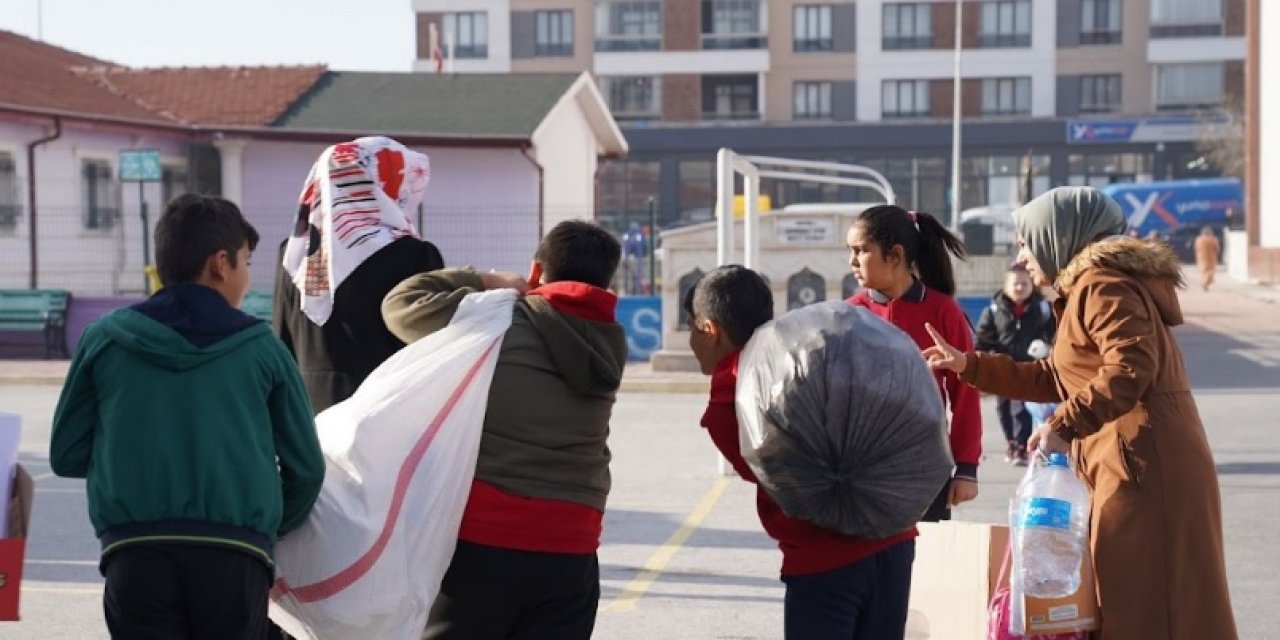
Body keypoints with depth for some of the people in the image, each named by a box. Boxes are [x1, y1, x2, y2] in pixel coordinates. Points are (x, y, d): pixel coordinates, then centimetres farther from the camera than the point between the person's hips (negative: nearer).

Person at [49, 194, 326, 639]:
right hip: (235, 556, 0)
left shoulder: (103, 339, 9)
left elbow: (67, 456, 12)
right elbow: (305, 467, 11)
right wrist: (272, 531, 28)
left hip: (135, 555, 1)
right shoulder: (262, 347, 7)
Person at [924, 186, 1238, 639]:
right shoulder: (1090, 285, 22)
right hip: (1134, 464, 10)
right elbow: (1053, 378, 29)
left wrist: (1064, 426, -23)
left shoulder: (1100, 282, -11)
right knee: (1136, 599, 14)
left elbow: (1132, 367, -26)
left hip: (1144, 464, -10)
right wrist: (968, 365, 26)